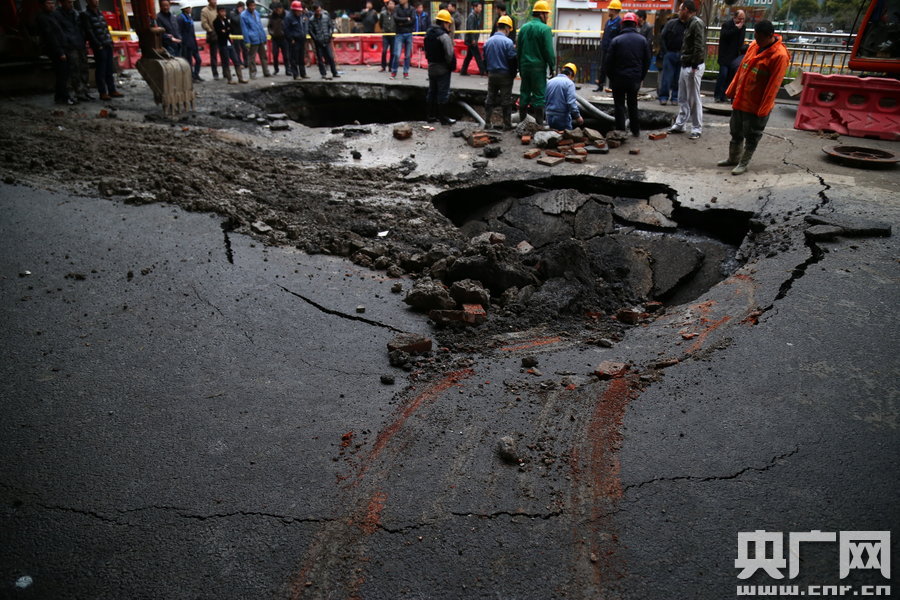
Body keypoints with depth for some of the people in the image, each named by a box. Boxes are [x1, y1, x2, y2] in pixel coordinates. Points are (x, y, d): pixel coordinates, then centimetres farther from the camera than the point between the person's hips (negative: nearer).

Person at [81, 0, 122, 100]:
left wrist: (110, 41, 8)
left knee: (110, 69, 9)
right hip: (99, 47, -7)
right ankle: (102, 93, -2)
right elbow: (89, 32, -9)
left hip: (108, 45, 7)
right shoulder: (85, 15, -4)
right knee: (100, 70, -5)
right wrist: (98, 45, -14)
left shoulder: (100, 13, 17)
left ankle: (112, 90, 15)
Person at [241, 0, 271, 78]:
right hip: (252, 40, -6)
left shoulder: (256, 13, 11)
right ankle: (253, 73, 6)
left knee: (264, 57, 12)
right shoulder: (244, 15, -7)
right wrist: (247, 42, -13)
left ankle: (266, 72, 20)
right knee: (252, 58, -1)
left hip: (261, 39, 6)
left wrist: (264, 37, 15)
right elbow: (244, 29, -9)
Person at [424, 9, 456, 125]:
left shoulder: (428, 33, 8)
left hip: (431, 66, 8)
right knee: (443, 93, -2)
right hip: (443, 68, -8)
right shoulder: (444, 36, -18)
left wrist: (430, 60, 13)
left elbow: (426, 51, 12)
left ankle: (431, 116, 20)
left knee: (432, 92, 14)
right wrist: (451, 66, -7)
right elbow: (449, 54, -21)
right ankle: (443, 118, 1)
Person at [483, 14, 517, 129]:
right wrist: (513, 75, -1)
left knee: (490, 99, 13)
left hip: (492, 74, 5)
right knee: (506, 100, 2)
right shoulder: (508, 42, -14)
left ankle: (487, 122, 15)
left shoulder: (488, 41, 4)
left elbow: (485, 59, 10)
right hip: (505, 75, -5)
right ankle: (507, 124, 6)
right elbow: (512, 60, -13)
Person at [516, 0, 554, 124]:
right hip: (538, 67, -5)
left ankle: (522, 120, 17)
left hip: (524, 66, 6)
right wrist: (552, 66, -2)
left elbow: (518, 49, 12)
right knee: (539, 95, 0)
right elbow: (549, 51, -12)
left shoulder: (524, 28, 8)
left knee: (524, 93, 13)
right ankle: (539, 122, 1)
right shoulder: (545, 29, -10)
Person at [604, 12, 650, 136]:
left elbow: (608, 62, -6)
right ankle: (635, 130, 22)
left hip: (619, 79, -3)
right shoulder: (643, 40, 2)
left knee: (619, 105, 5)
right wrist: (641, 77, 14)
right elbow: (647, 62, 6)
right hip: (635, 79, 3)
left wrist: (611, 77, 7)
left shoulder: (616, 40, -8)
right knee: (633, 104, 16)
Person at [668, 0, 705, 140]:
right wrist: (685, 63, 14)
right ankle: (679, 125, 22)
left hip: (693, 67, -10)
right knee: (682, 98, 14)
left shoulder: (697, 23, -13)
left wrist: (694, 67, -22)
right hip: (685, 66, 10)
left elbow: (699, 47, -20)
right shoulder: (689, 24, 16)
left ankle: (697, 129, 2)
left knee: (694, 99, -5)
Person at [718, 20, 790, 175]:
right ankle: (733, 159, 32)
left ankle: (743, 164, 16)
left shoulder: (779, 55, -17)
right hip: (740, 100, 7)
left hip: (756, 105, -7)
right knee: (736, 131, 17)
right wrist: (732, 90, 15)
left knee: (751, 136, 5)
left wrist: (763, 109, -20)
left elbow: (773, 85, -18)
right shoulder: (754, 46, 4)